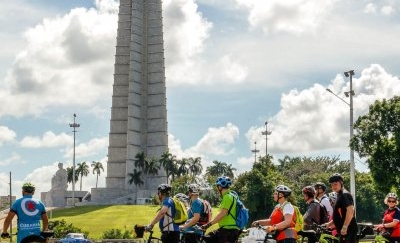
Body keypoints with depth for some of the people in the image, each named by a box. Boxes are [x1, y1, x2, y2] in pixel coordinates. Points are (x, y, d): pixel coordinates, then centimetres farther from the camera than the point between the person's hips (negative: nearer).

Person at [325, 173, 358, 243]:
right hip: (345, 230, 10)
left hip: (348, 230, -10)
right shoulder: (340, 195, 19)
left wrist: (344, 227, -26)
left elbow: (350, 210, -25)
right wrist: (330, 223, 22)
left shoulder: (345, 195, -12)